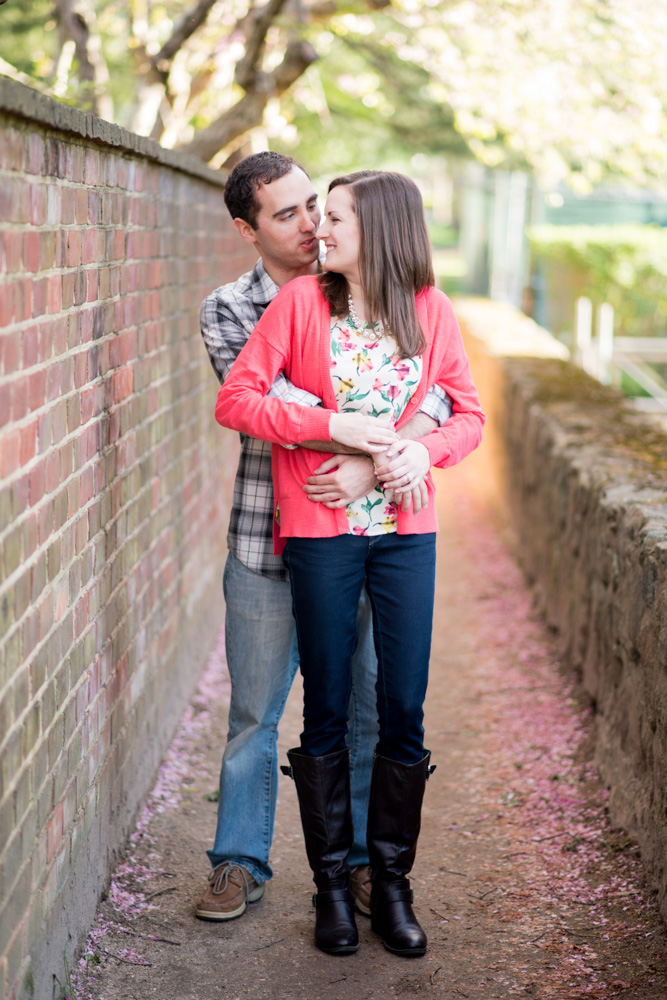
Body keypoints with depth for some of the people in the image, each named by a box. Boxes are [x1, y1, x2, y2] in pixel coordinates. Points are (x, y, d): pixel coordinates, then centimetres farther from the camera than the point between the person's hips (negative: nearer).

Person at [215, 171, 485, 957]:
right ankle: (331, 884, 20)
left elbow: (469, 413, 7)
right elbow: (234, 399, -8)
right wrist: (333, 425, -17)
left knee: (403, 712, 4)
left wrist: (426, 451, -14)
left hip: (406, 531, 2)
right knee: (326, 714, 6)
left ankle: (391, 882, 20)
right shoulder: (301, 301, -2)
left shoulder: (431, 311, 3)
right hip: (322, 532, -1)